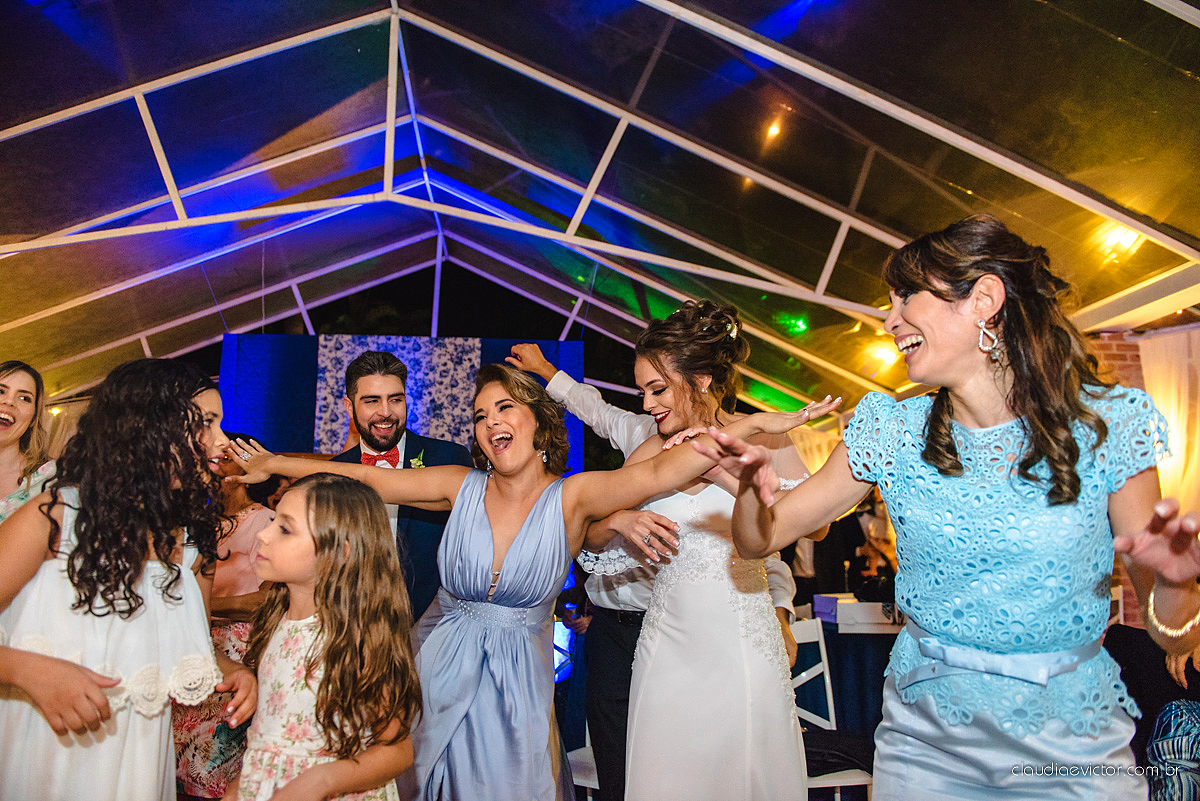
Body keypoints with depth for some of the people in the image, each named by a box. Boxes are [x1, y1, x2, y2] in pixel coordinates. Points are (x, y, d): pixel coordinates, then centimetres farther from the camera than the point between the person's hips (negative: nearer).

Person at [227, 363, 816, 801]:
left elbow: (658, 473, -29)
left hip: (518, 683, -2)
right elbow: (366, 479, -5)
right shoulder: (463, 488, -8)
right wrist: (273, 464, -2)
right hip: (441, 672, 2)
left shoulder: (570, 498, -15)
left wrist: (750, 425, -40)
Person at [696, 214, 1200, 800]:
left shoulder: (1106, 425, -11)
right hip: (921, 737, 2)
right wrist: (753, 486, -26)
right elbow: (760, 540, -5)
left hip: (1070, 748, -1)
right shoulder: (891, 431, -6)